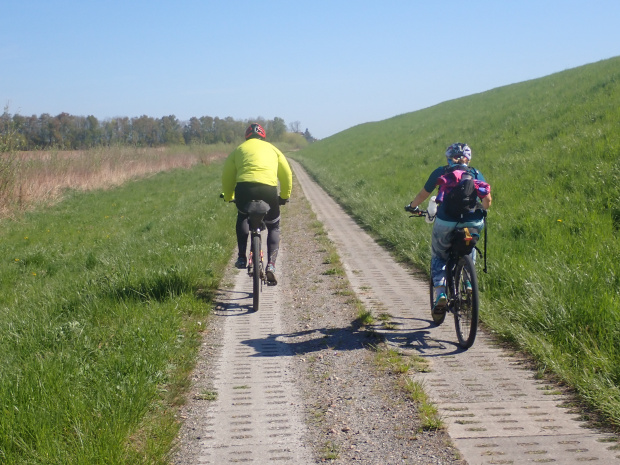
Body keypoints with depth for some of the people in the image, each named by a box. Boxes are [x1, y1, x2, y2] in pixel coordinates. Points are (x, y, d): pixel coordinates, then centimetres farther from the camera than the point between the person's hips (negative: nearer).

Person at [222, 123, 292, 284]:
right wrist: (285, 196, 35)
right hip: (268, 189, 0)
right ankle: (271, 265, 2)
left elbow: (227, 176, 23)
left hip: (244, 188, 0)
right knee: (274, 228, 20)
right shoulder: (272, 148, 25)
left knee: (242, 218, 32)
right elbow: (287, 174, 23)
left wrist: (228, 197, 37)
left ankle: (242, 257, 21)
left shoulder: (239, 149, 24)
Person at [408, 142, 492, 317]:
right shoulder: (476, 174, 17)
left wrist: (413, 206, 42)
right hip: (472, 223, 2)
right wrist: (481, 209, 34)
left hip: (445, 222, -2)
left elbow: (423, 194, 22)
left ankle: (440, 293, 2)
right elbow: (487, 200, 11)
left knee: (438, 257, 21)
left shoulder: (441, 172, 15)